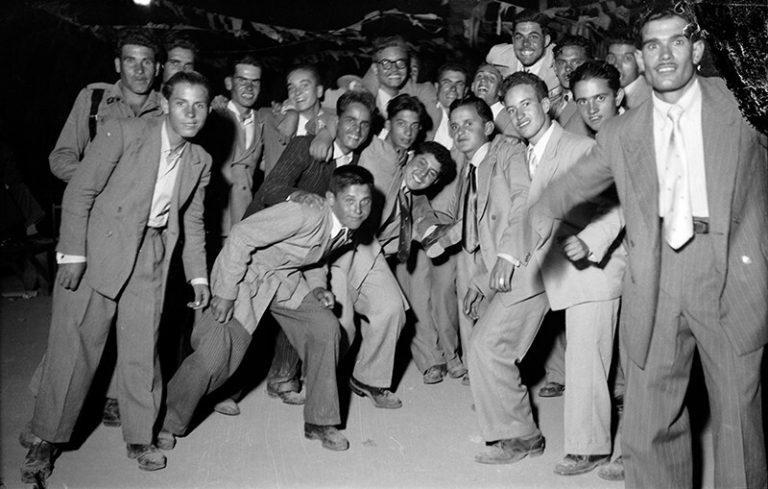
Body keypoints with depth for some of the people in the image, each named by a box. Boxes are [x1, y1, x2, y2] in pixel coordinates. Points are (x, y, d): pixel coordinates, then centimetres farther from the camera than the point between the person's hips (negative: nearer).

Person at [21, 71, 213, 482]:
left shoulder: (200, 162, 6)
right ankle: (46, 439, 16)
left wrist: (198, 276, 13)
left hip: (150, 260, 4)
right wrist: (72, 253, -14)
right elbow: (79, 192, -9)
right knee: (73, 344, 0)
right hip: (98, 249, -3)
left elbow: (193, 223, 16)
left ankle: (140, 438, 22)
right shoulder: (123, 133, -9)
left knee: (142, 350, 5)